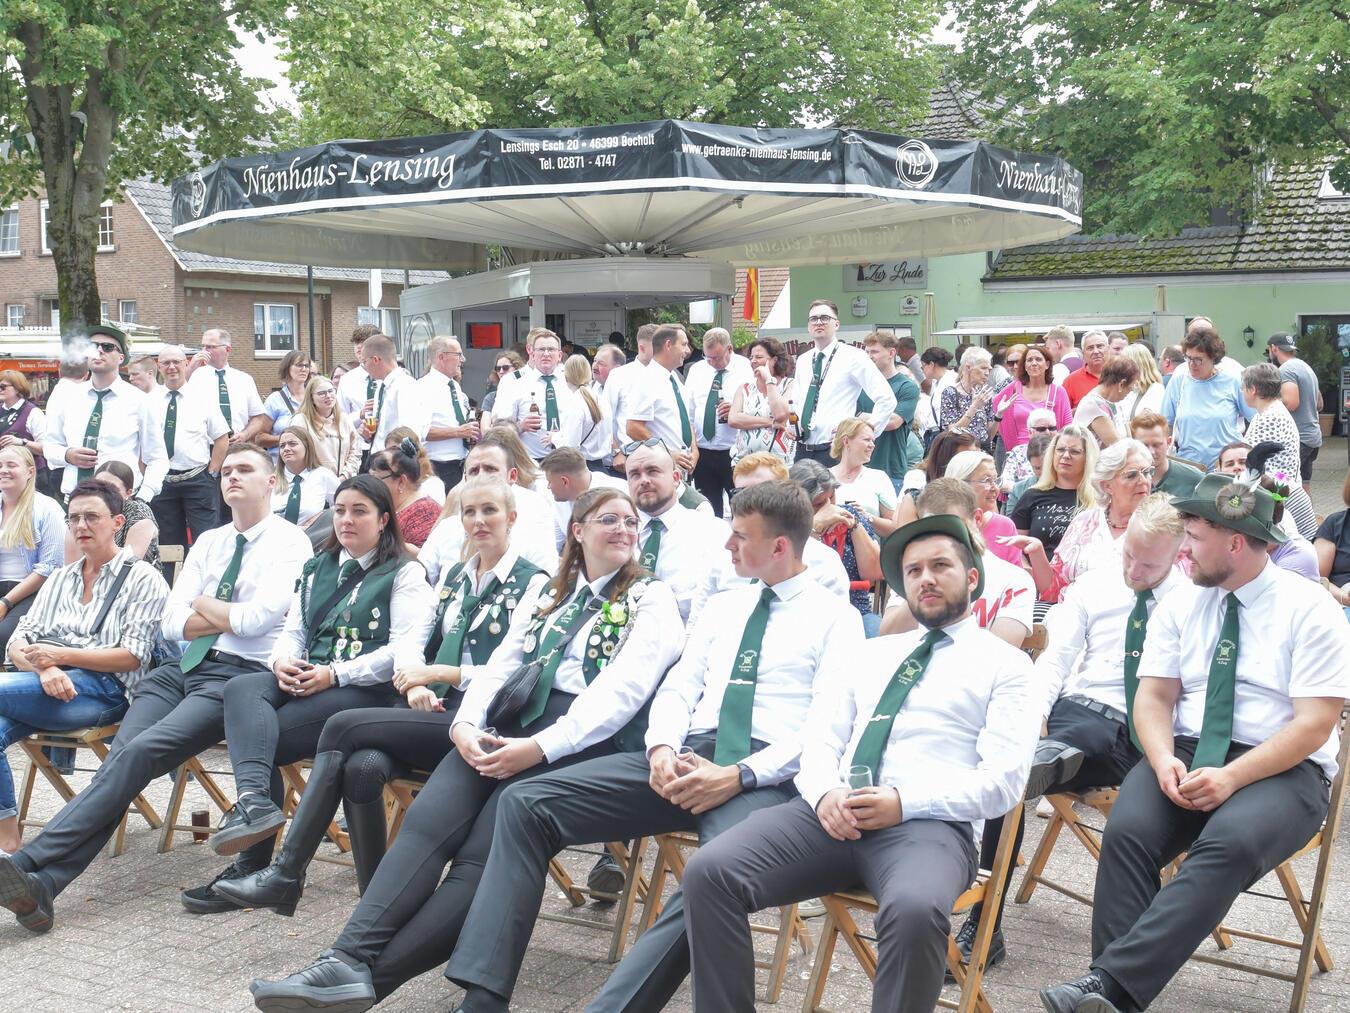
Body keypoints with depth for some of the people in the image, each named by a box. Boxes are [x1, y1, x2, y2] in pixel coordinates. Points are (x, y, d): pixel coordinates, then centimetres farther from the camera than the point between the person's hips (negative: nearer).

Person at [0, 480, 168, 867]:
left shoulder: (142, 578, 7)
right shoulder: (59, 578, 25)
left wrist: (61, 655, -12)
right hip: (45, 687, 5)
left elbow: (133, 657, -3)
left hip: (103, 687, -5)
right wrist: (43, 668, -9)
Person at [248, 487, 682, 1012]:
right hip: (503, 731, 5)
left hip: (577, 742, -5)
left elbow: (622, 691, -7)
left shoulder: (650, 599, 8)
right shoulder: (549, 594, 26)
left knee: (482, 854, -25)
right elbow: (501, 664, 16)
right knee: (426, 823, -22)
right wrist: (466, 723, -6)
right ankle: (348, 959, -34)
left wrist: (538, 747, -18)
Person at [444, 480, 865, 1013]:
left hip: (765, 775, -6)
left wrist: (738, 776, -19)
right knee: (526, 802, -11)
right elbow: (678, 687, 17)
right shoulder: (723, 606, 23)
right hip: (682, 757, 6)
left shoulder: (835, 619, 4)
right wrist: (662, 748, -6)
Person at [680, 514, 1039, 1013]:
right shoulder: (866, 654, 25)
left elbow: (1003, 781, -2)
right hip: (833, 813, 4)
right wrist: (824, 793, -9)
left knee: (915, 910, -39)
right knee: (709, 872, -21)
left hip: (930, 822, -4)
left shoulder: (1006, 665, 10)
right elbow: (820, 739, 15)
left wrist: (905, 803, -15)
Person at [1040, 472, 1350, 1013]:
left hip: (1282, 768, -4)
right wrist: (1164, 761, -16)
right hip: (1188, 751, 4)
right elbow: (1153, 696, 6)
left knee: (1229, 843, -35)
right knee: (1127, 831, -27)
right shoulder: (1180, 604, 9)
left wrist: (1232, 778, -22)